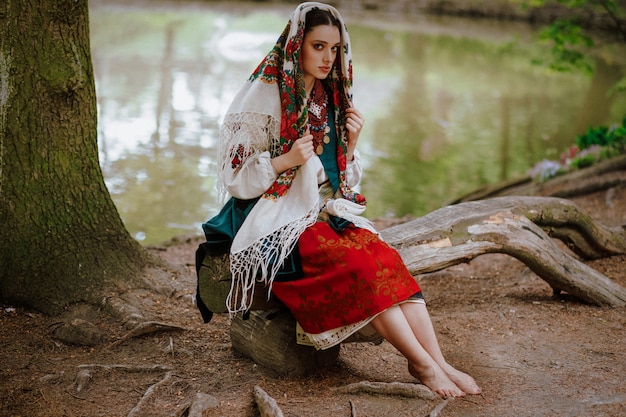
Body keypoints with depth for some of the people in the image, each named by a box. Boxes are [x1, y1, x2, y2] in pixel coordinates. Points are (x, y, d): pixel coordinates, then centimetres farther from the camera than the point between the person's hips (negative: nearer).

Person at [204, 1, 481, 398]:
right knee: (357, 265, -28)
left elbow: (342, 180, 15)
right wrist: (286, 160, -22)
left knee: (387, 259, -22)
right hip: (277, 220, -5)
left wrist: (350, 141, -4)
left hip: (327, 213, 5)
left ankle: (438, 362, -27)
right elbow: (235, 176, -8)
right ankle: (423, 364, -22)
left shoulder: (332, 100, 11)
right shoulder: (263, 96, -7)